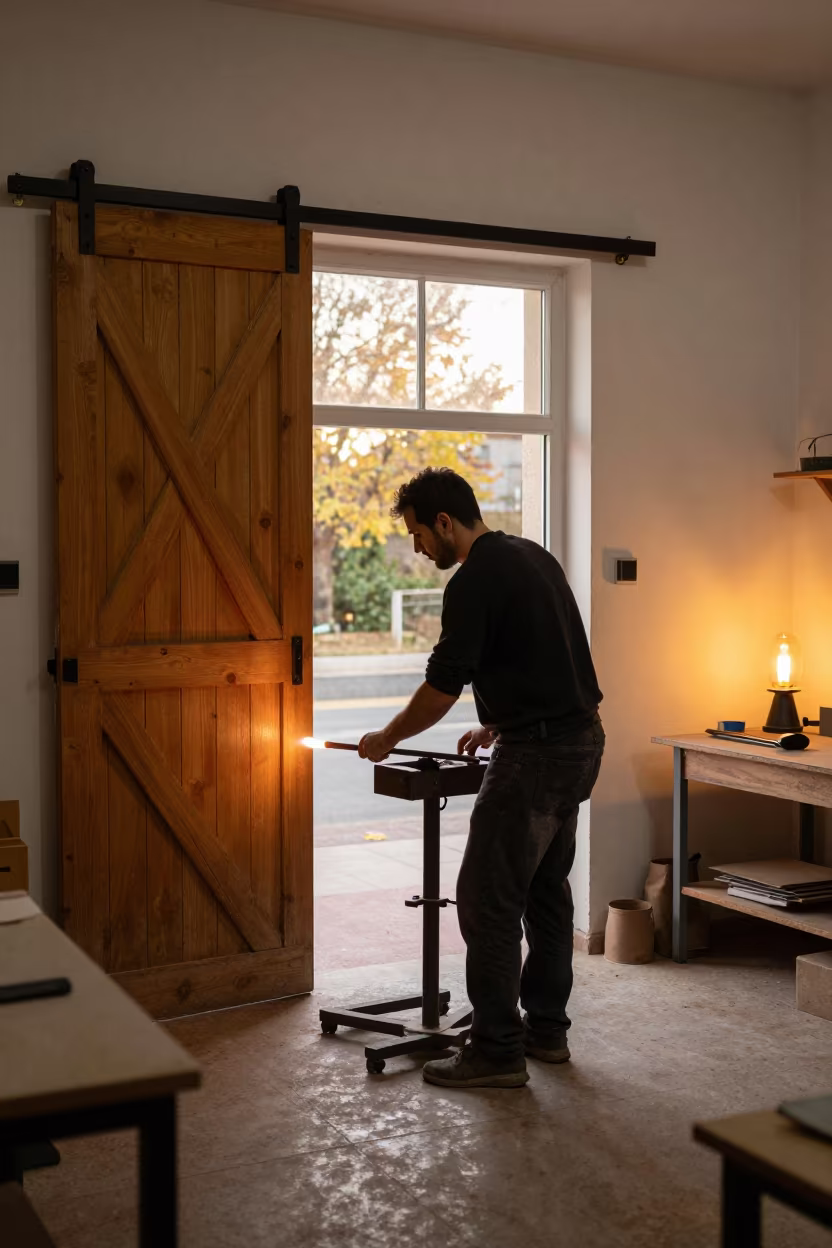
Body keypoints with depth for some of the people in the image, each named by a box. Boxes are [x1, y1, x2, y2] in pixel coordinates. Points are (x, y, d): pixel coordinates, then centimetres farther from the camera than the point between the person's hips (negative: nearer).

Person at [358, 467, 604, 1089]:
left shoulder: (475, 580, -15)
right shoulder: (533, 556, 14)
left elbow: (442, 686, -13)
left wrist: (388, 738, 3)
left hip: (537, 755, -10)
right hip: (580, 741, 10)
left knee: (488, 899, -3)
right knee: (546, 891, 17)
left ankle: (497, 1051, 3)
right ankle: (547, 1029, 25)